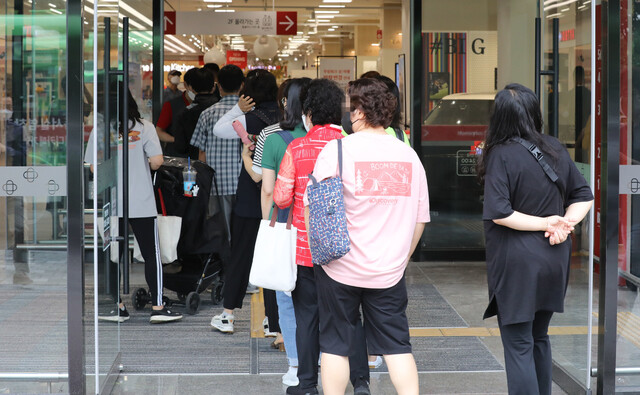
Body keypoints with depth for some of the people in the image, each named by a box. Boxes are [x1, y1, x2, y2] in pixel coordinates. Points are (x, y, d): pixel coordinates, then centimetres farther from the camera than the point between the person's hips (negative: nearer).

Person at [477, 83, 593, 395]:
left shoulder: (502, 154, -14)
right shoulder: (556, 149, 4)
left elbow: (498, 213, -22)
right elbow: (584, 195, 8)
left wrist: (546, 223, -14)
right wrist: (566, 224, -6)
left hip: (517, 263, -6)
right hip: (554, 261, 6)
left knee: (518, 346, -1)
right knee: (539, 338, 21)